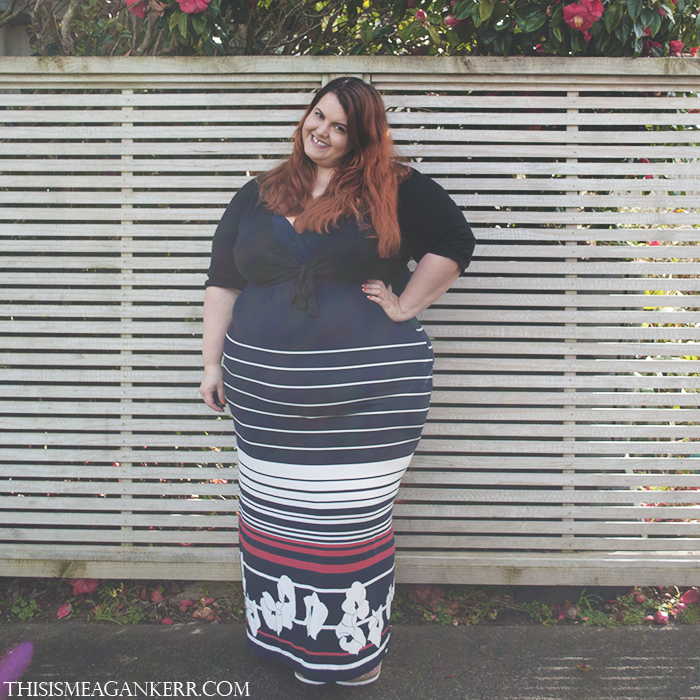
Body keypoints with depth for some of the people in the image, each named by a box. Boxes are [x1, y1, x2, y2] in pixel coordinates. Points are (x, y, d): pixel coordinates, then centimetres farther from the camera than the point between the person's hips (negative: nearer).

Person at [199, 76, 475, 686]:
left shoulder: (395, 190, 2)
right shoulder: (258, 196, 12)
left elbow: (455, 241, 0)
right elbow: (223, 282, 13)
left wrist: (404, 306, -7)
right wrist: (213, 363, 9)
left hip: (369, 391, -3)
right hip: (269, 392, 4)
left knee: (356, 518, 4)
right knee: (275, 514, 12)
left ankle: (357, 642, 23)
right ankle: (283, 632, 31)